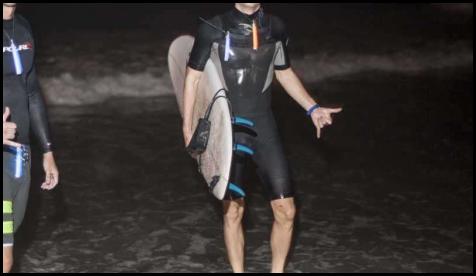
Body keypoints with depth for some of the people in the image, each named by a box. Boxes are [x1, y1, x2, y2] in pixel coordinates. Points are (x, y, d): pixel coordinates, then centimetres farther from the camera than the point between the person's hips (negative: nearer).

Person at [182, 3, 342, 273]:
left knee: (286, 210, 1)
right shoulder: (213, 29, -9)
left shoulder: (276, 28, 1)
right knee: (233, 211, 4)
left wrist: (312, 107, 8)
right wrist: (188, 126, -3)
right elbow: (193, 76, -1)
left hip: (263, 125, 3)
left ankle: (277, 270, 22)